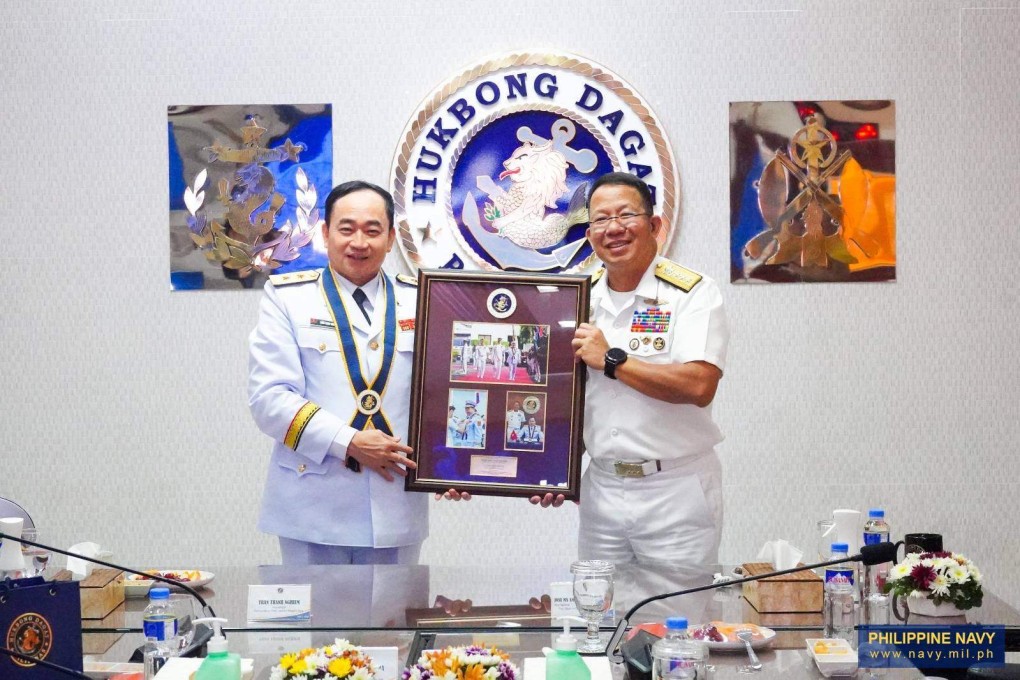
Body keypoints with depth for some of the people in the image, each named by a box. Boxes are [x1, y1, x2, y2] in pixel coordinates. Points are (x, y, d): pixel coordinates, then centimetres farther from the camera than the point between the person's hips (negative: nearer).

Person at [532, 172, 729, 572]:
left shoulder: (692, 293, -8)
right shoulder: (584, 300, 9)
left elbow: (699, 386, -22)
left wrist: (611, 360, -16)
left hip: (675, 492, -5)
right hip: (601, 489, 5)